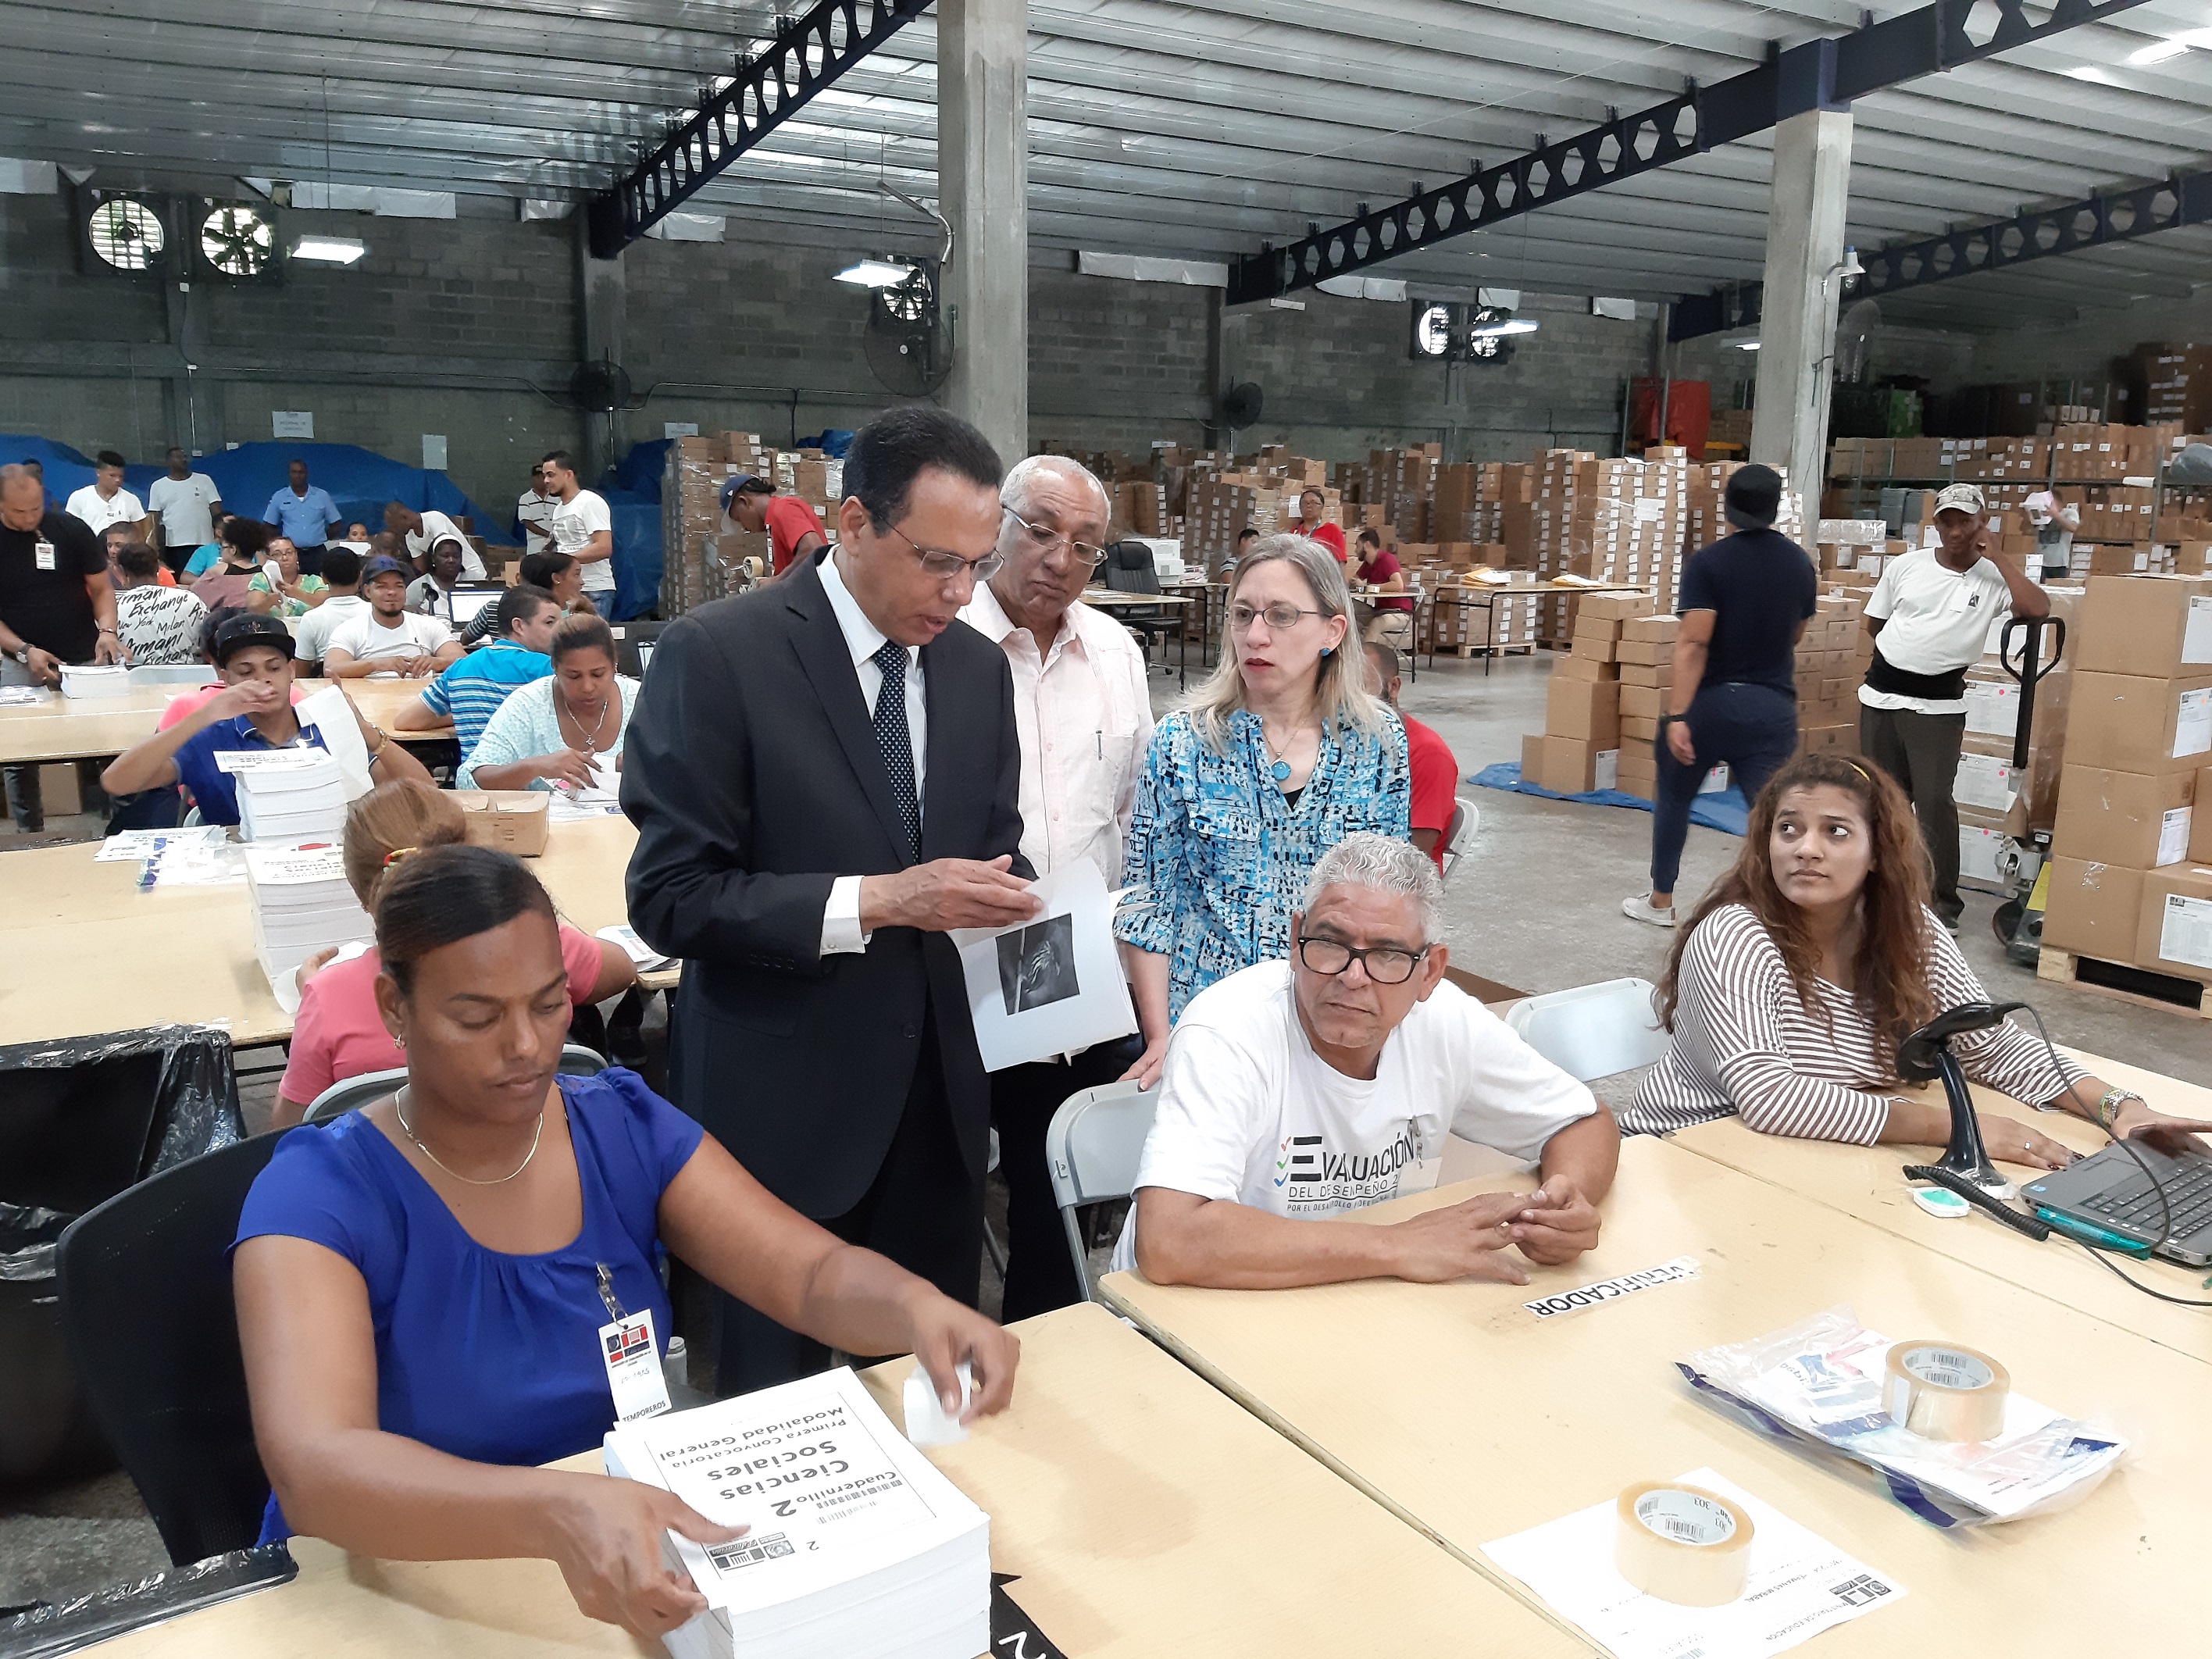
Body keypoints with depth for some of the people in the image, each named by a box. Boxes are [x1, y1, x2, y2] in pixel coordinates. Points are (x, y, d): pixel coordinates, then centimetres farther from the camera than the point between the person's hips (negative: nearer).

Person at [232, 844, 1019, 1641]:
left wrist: (919, 1308, -29)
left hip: (638, 1555, 3)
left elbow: (818, 1274, -7)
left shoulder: (626, 1128, -4)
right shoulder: (318, 1194, -16)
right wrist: (559, 1513, -47)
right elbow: (314, 1471, -30)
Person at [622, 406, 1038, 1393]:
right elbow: (671, 896, -16)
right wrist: (876, 901, -24)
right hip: (783, 1102, -5)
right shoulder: (717, 652, -14)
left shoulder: (979, 666, 4)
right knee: (778, 1395, 14)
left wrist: (1001, 891, -9)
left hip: (936, 1091, 5)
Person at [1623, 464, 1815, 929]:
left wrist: (1676, 715, -22)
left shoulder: (1708, 562, -11)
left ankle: (1660, 902, 29)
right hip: (1773, 707, 3)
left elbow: (1693, 644, -20)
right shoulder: (1801, 564, 5)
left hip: (1712, 700, -3)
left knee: (1674, 798, 18)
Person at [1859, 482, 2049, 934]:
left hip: (1938, 704, -3)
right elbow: (1874, 623, 14)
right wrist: (1909, 652, 7)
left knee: (1934, 800, -7)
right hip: (1880, 693, 3)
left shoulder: (1993, 577, -3)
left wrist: (1996, 554, -15)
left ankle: (1944, 903, 3)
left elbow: (2039, 608, -21)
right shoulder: (1905, 564, 4)